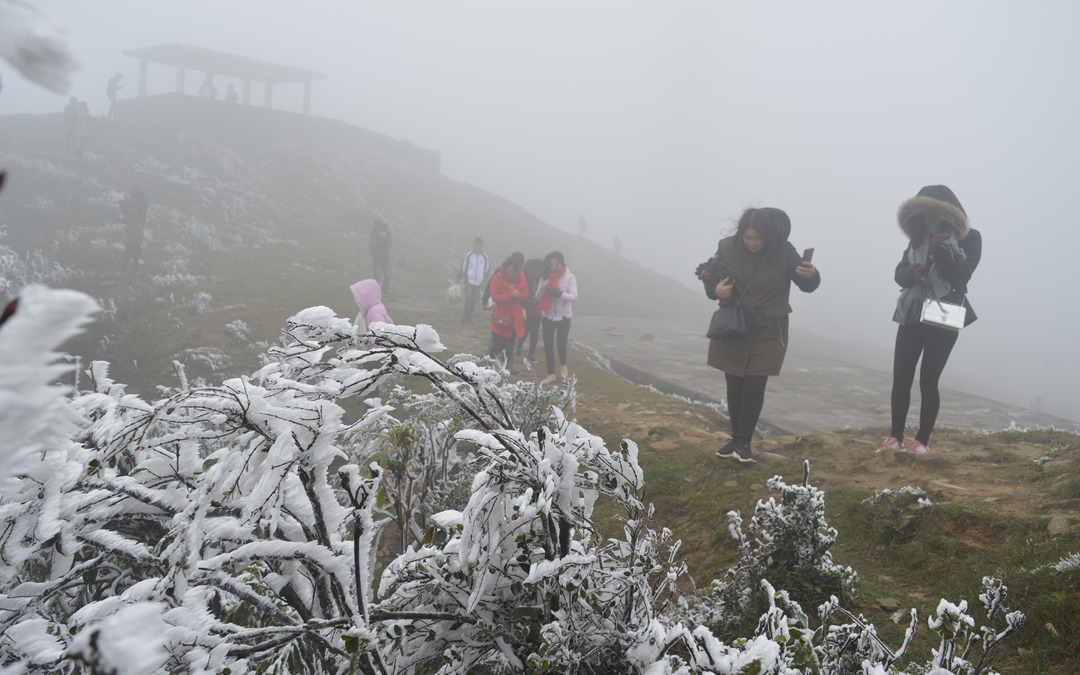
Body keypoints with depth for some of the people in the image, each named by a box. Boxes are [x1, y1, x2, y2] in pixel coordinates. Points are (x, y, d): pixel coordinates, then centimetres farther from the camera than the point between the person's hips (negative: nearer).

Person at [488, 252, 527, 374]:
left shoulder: (521, 277, 4)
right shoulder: (497, 278, -11)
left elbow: (526, 294, 5)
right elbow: (495, 296, -15)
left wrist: (518, 295, -18)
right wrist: (511, 295, -24)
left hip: (515, 316, 4)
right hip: (501, 315, -4)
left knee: (513, 341, 8)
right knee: (499, 342, -4)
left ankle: (510, 365, 20)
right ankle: (490, 357, 25)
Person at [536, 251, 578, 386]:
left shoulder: (569, 277, -6)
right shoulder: (545, 278, 1)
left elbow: (574, 296, -15)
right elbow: (538, 298, 3)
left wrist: (560, 293, -31)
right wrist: (542, 291, -19)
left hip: (563, 316, -3)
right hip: (547, 316, 3)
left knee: (561, 343, -7)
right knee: (548, 345, 3)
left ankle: (563, 365, 25)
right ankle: (551, 374, 14)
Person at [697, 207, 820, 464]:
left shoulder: (783, 252, -12)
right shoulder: (728, 247, -8)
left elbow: (807, 286, -7)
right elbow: (711, 279, 4)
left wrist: (811, 275, -30)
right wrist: (716, 291, -19)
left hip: (767, 332, -2)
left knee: (754, 385, -5)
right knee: (734, 384, 8)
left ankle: (743, 443, 7)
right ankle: (735, 438, 22)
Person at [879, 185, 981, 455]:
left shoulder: (969, 238, -2)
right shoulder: (919, 236, 12)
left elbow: (961, 276, -12)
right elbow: (899, 273, 6)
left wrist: (941, 250, -23)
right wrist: (914, 273, -16)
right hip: (911, 315, 4)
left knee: (928, 382, -2)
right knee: (900, 379, 1)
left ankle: (922, 441, 8)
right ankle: (895, 438, 10)